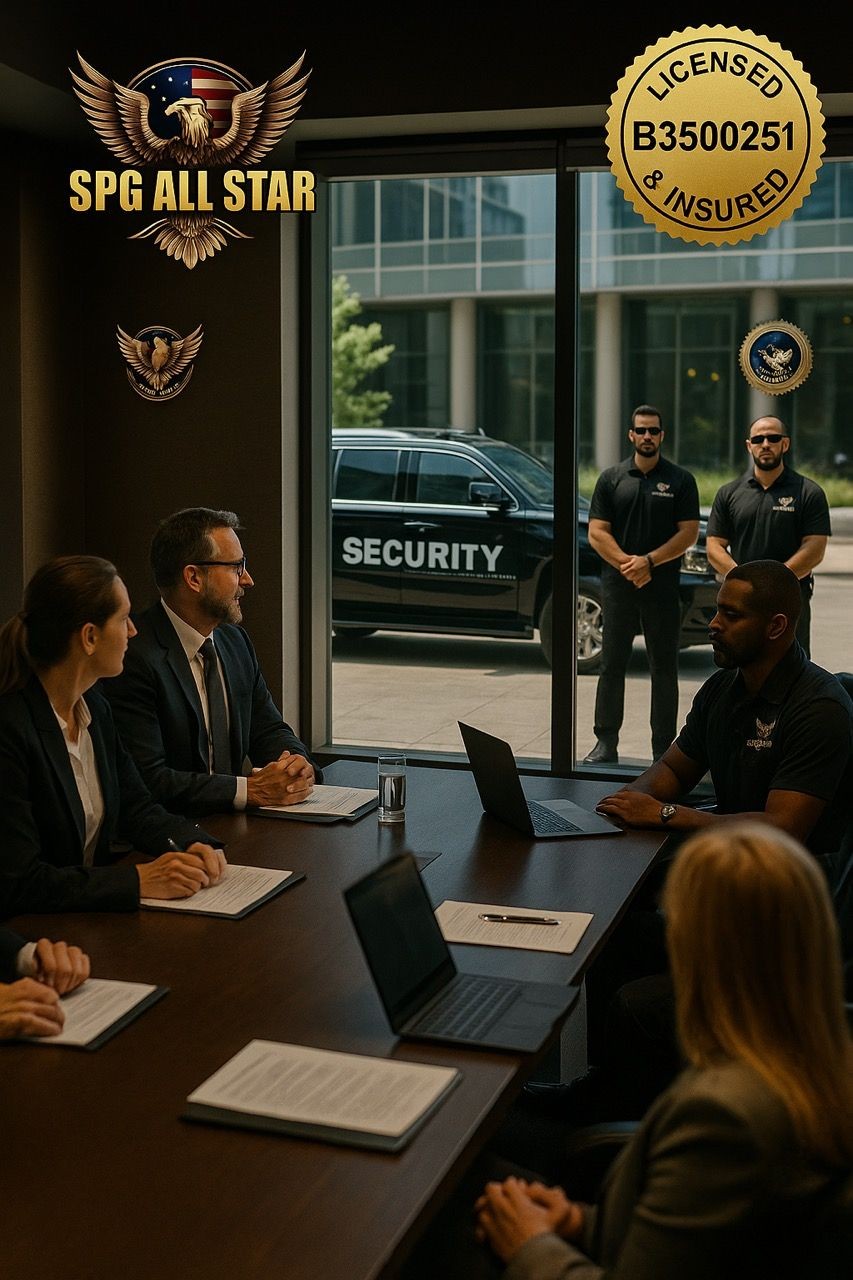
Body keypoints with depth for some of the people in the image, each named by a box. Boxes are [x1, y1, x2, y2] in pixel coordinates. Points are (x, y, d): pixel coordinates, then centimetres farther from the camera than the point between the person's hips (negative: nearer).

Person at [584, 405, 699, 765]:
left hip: (663, 588, -1)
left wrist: (649, 562, -12)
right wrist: (627, 564, -11)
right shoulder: (611, 479, 7)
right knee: (611, 667, 4)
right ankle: (605, 744, 11)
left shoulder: (680, 480, 4)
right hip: (618, 587, 1)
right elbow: (597, 533, 2)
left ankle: (663, 749, 10)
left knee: (664, 669, 3)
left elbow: (688, 532, -2)